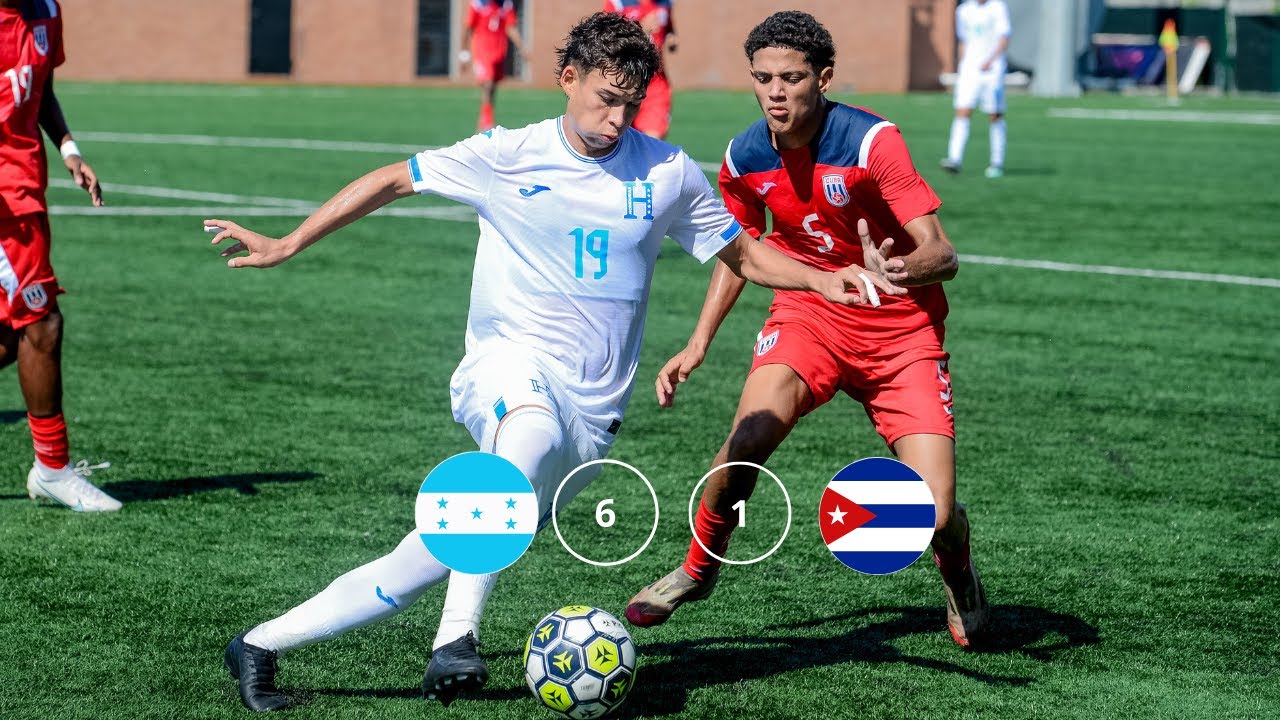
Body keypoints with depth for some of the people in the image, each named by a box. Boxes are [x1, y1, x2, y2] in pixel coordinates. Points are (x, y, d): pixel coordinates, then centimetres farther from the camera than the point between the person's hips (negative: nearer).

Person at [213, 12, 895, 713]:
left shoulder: (668, 173, 5)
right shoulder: (505, 155, 0)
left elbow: (743, 254, 16)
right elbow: (392, 180, 11)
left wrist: (821, 279, -2)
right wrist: (286, 245, 10)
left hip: (591, 411, 2)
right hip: (509, 365, -2)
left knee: (438, 556, -9)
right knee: (532, 434, -41)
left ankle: (261, 644, 2)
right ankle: (455, 642, -45)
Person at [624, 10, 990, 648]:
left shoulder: (873, 141, -21)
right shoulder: (744, 158, -6)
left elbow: (941, 254, -25)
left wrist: (898, 270, -47)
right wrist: (698, 344, 6)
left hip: (900, 327, -3)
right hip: (808, 313, 3)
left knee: (932, 516, -14)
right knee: (751, 434, -27)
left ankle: (958, 574, 24)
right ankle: (697, 569, 0)